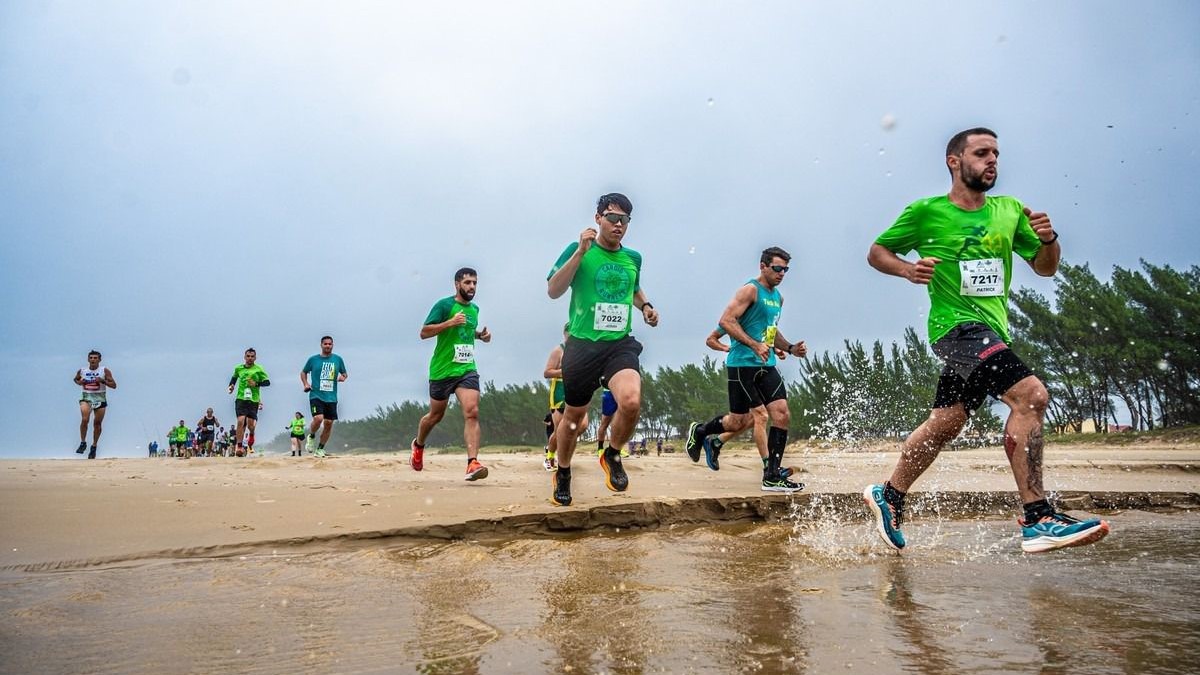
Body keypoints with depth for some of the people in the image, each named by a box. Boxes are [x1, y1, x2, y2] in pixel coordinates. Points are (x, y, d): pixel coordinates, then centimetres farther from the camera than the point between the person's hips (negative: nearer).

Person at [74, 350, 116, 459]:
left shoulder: (104, 370, -5)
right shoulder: (82, 371, 2)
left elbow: (114, 385, -6)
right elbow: (75, 379, 23)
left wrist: (102, 381, -21)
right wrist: (79, 382, 0)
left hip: (100, 398, 0)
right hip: (86, 397, 0)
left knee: (97, 423, 7)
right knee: (85, 419, -21)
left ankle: (94, 446, 23)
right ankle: (83, 443, -4)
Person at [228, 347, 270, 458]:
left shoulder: (259, 369, 1)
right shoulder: (238, 368, 9)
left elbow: (267, 382, 0)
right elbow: (234, 377, 29)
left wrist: (256, 383, -15)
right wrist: (231, 385, 11)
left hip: (253, 400, -1)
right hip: (241, 399, 1)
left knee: (250, 425, 0)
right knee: (240, 421, -17)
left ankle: (251, 435, 38)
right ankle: (239, 447, -12)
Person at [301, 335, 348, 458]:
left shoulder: (338, 359, 8)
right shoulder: (313, 359, 4)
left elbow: (345, 373, 19)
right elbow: (303, 372, 17)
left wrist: (343, 377, -4)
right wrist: (305, 384, 0)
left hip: (331, 397, 3)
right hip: (316, 395, -2)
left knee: (329, 423, 2)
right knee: (318, 418, -22)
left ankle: (320, 449, 19)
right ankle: (311, 436, 9)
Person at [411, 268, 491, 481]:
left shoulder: (474, 308, 13)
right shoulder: (444, 305, -8)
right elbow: (424, 332, -12)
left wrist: (480, 335, 10)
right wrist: (450, 322, -24)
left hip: (467, 369, 4)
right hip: (442, 370, -4)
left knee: (472, 412, -16)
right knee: (436, 415, 13)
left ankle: (472, 463, -23)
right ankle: (418, 445, 43)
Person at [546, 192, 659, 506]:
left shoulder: (633, 257, 10)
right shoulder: (579, 249, -2)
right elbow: (553, 291, -12)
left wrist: (646, 306, 9)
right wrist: (580, 252, -19)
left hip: (621, 344, 2)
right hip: (582, 344, -2)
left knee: (631, 400, -25)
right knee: (574, 414, 10)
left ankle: (612, 455, 4)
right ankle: (562, 474, 36)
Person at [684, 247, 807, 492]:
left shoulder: (778, 297, 19)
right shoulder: (750, 290, -8)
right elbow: (726, 320, -18)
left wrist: (790, 348, 14)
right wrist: (755, 345, -24)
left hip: (767, 366, 8)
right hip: (743, 364, -8)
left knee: (782, 416, -4)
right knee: (739, 421, 0)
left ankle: (772, 476, 2)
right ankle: (699, 431, 28)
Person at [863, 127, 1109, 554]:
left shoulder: (1010, 211, 12)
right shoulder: (925, 212, -3)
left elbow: (1045, 268, 15)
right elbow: (877, 252, 5)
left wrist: (1048, 239, -6)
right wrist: (908, 270, -14)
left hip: (992, 331, 7)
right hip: (956, 325, -7)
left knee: (944, 425, 10)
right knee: (1031, 395, -24)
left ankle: (888, 496, 28)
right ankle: (1038, 521, -21)